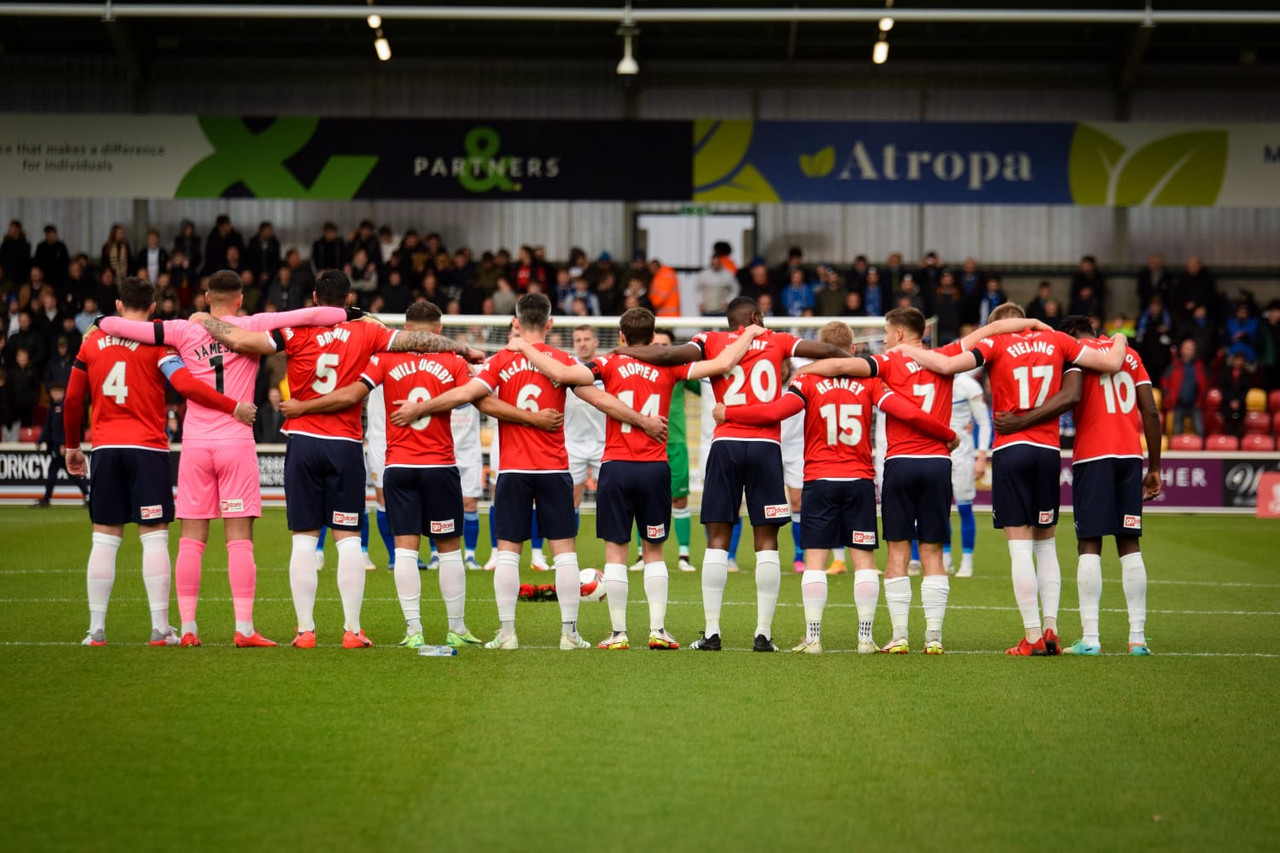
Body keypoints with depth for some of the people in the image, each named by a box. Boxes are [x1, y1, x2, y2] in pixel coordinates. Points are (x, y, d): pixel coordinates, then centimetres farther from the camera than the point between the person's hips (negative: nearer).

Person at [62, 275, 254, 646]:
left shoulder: (93, 341, 8)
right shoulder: (157, 342, -3)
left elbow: (72, 399, 12)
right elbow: (186, 384, -18)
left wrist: (72, 446, 24)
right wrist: (233, 407, -13)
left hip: (105, 448, 3)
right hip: (147, 448, -3)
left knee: (104, 539, 6)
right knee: (154, 538, 0)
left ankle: (96, 629, 6)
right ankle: (160, 629, -2)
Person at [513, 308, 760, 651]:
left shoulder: (610, 365, -1)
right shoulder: (668, 368, 3)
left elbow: (561, 373, -14)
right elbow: (722, 364, 0)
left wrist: (524, 347, -1)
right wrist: (748, 334, 16)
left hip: (616, 467, -1)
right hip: (655, 468, 1)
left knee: (615, 551, 4)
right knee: (653, 552, 12)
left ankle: (618, 633, 2)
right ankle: (658, 630, 6)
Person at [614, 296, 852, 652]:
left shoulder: (712, 341, 9)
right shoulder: (777, 341, 12)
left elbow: (666, 355, -5)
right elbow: (827, 351, 9)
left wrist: (623, 351, 9)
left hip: (726, 444, 0)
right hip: (766, 445, 0)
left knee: (717, 539, 3)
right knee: (766, 542, 4)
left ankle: (711, 632, 0)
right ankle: (763, 633, 0)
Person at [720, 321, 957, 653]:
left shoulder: (807, 382, -2)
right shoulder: (869, 383, 2)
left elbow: (774, 412, -15)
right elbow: (911, 413, -5)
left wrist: (726, 413, -4)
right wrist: (948, 435, 10)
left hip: (819, 481, -1)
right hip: (860, 481, 1)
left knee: (815, 560, 1)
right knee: (864, 560, 5)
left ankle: (812, 636, -3)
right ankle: (865, 636, 3)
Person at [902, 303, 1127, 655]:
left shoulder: (995, 344, -1)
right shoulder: (1056, 341, 8)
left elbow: (947, 365, -14)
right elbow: (1111, 363, 9)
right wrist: (1119, 341, 30)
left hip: (1010, 449, -3)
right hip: (1049, 451, 3)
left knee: (1020, 545, -2)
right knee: (1046, 543, 14)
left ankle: (1033, 637, -4)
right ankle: (1051, 630, 8)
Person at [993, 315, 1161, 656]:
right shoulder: (1129, 354, 18)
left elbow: (1070, 397, -17)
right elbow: (1151, 412, 13)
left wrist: (1020, 421, -16)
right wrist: (1154, 468, 17)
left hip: (1093, 455, -5)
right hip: (1131, 454, 5)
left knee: (1089, 545, -4)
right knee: (1129, 544, 8)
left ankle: (1090, 638, -10)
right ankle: (1138, 637, 4)